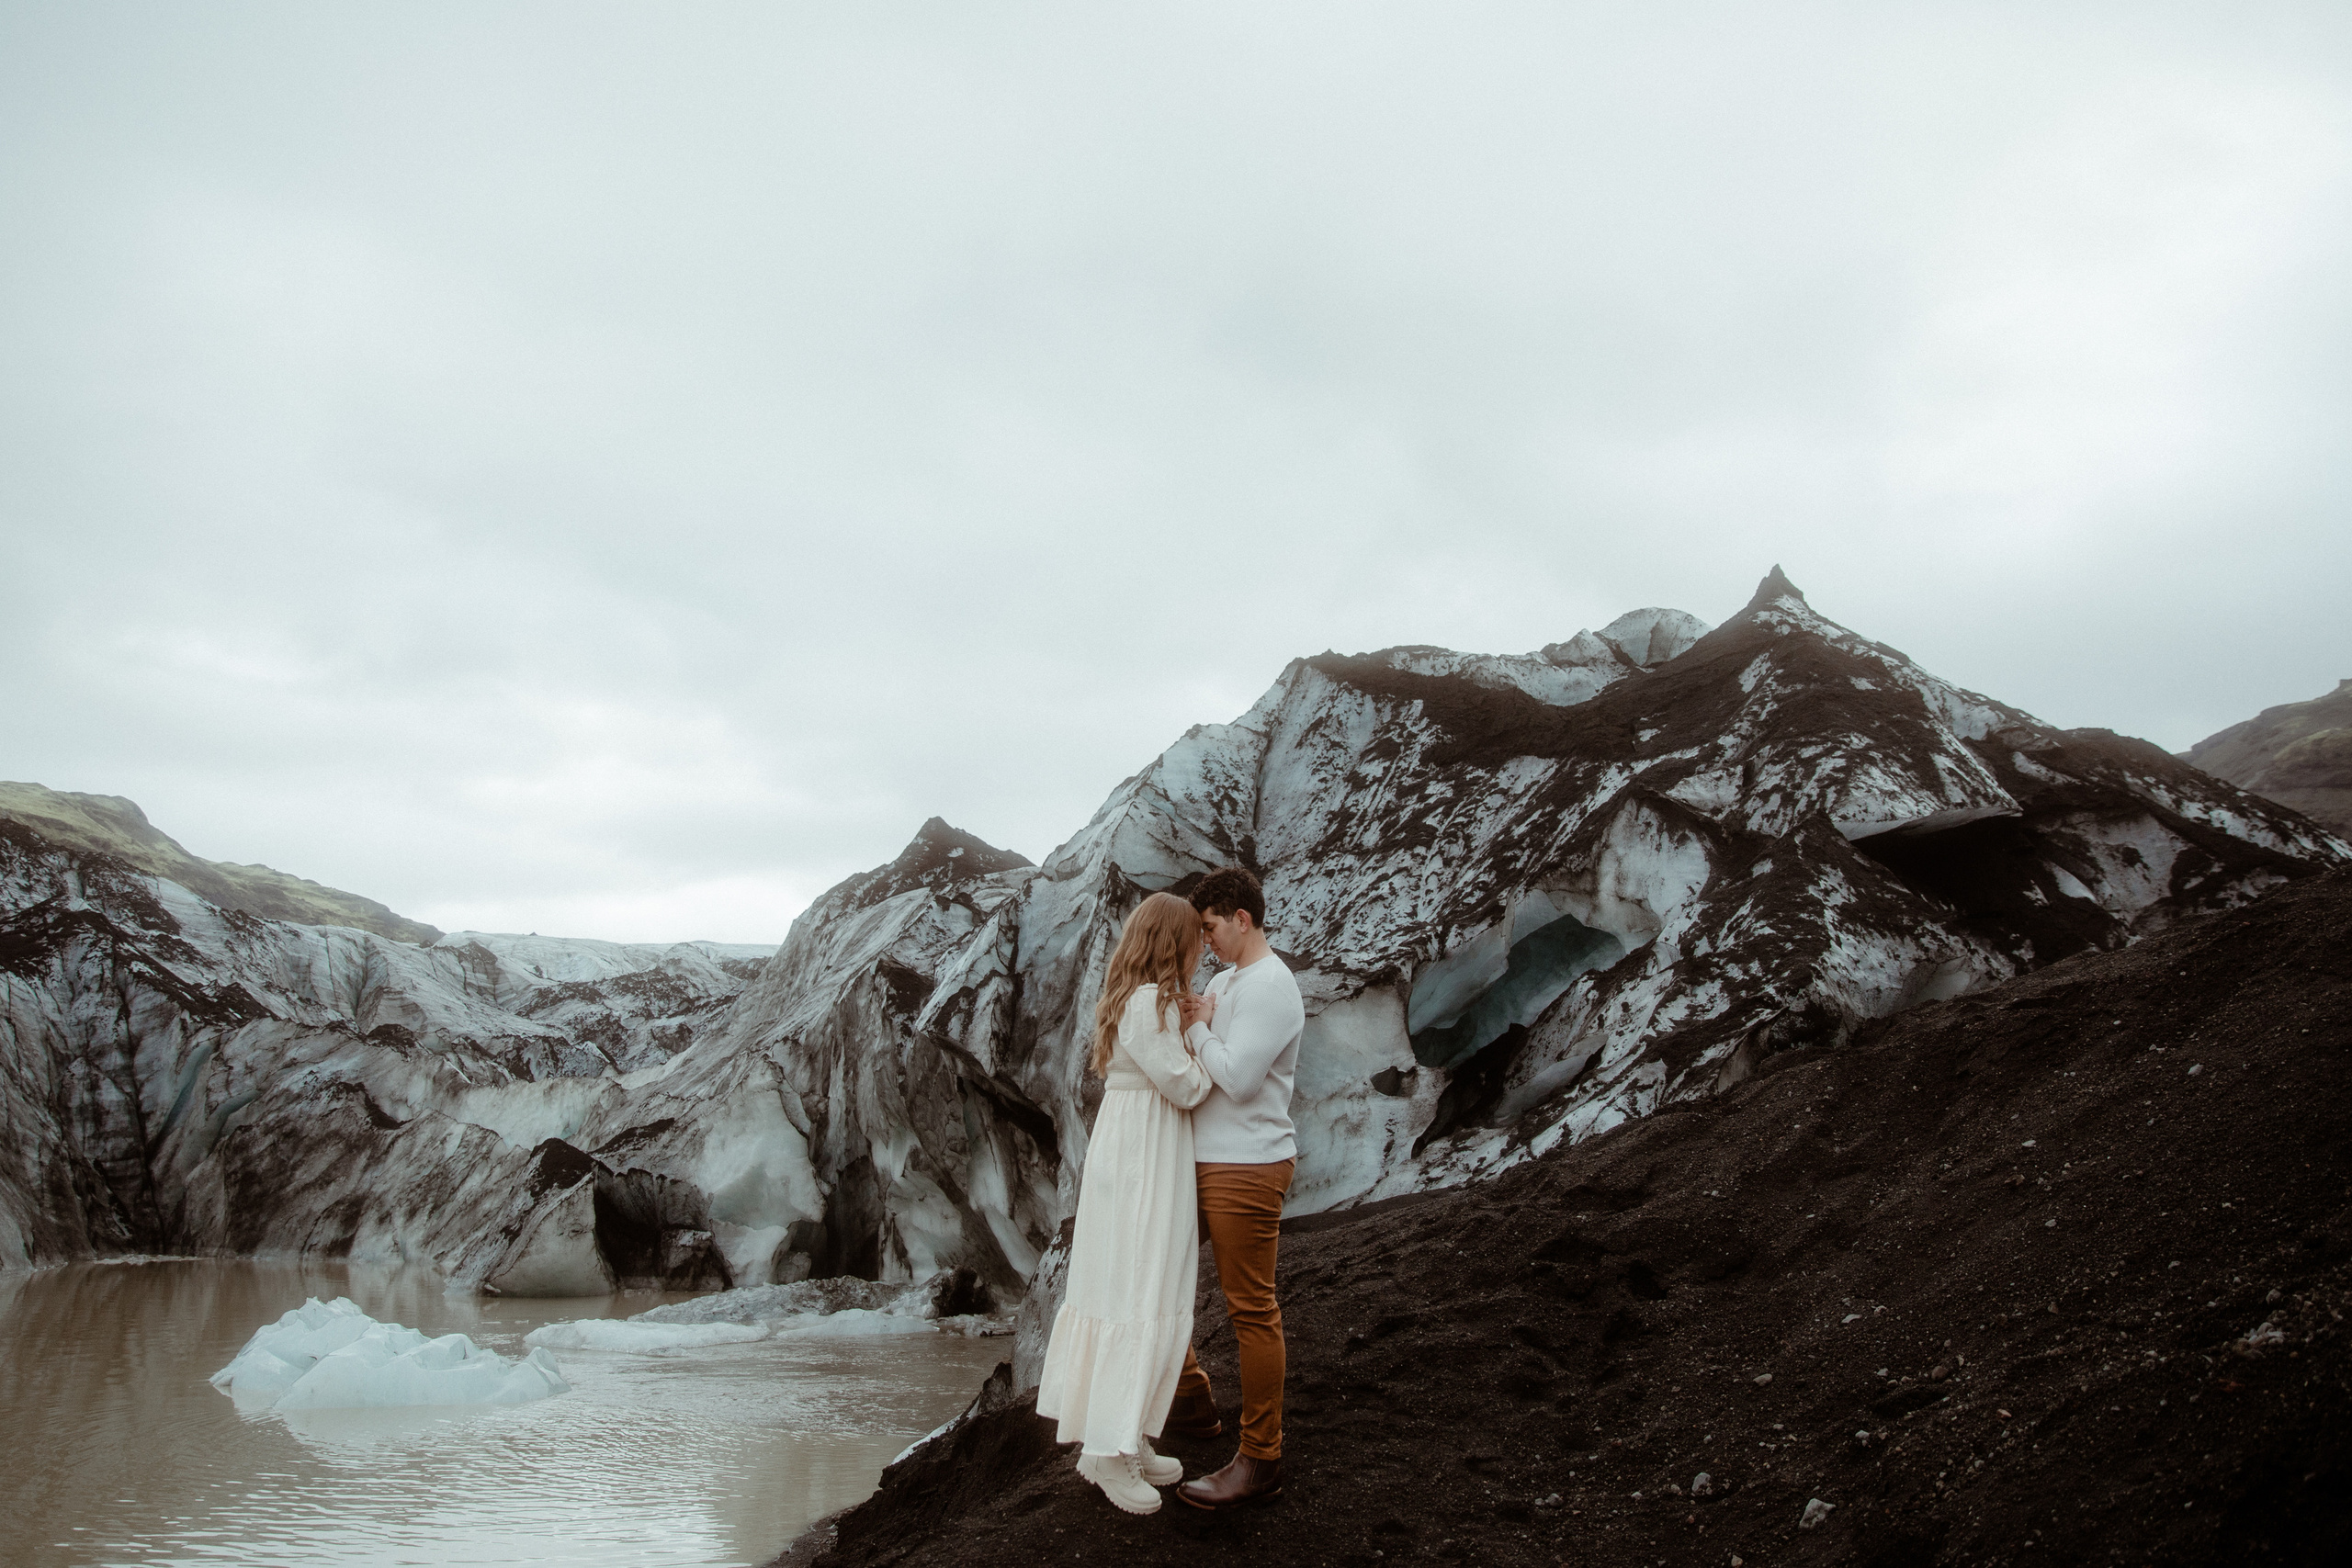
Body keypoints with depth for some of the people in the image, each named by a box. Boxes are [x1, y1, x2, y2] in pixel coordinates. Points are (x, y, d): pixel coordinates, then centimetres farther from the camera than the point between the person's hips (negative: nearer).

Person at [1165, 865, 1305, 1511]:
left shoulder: (1272, 987, -15)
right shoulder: (1222, 981, 15)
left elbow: (1237, 1078, -22)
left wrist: (1198, 1027, -10)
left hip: (1247, 1167, -10)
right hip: (1202, 1162, 10)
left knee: (1251, 1310, -3)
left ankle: (1261, 1459, 6)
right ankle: (1192, 1402, 31)